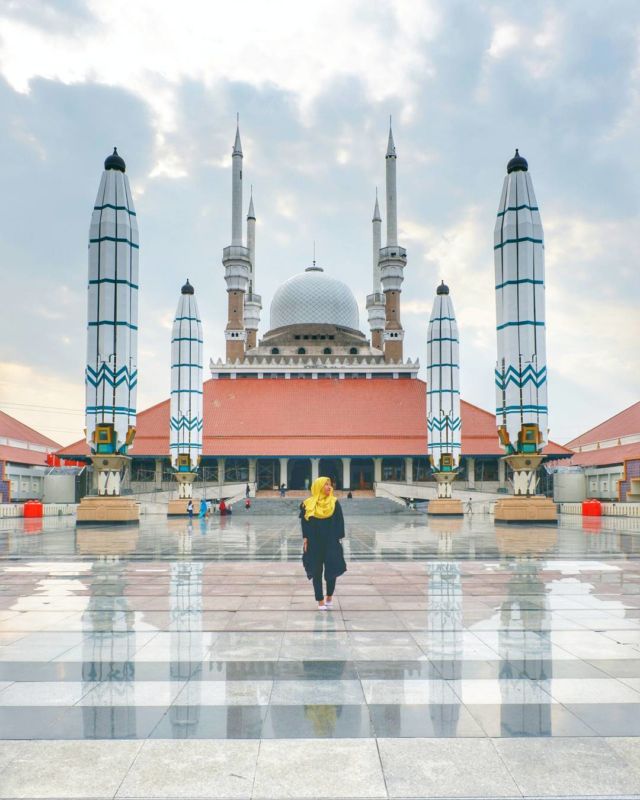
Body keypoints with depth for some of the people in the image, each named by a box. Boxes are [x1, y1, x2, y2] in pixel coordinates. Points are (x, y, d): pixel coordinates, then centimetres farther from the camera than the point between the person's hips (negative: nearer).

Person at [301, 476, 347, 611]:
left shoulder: (334, 503, 1)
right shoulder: (308, 504, 0)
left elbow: (340, 522, 2)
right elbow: (304, 523, 3)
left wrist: (339, 538, -4)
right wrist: (305, 538, -5)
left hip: (331, 543, 0)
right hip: (314, 543, 0)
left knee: (332, 569, 0)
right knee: (317, 572, 2)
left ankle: (329, 596, 23)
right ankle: (320, 601, 10)